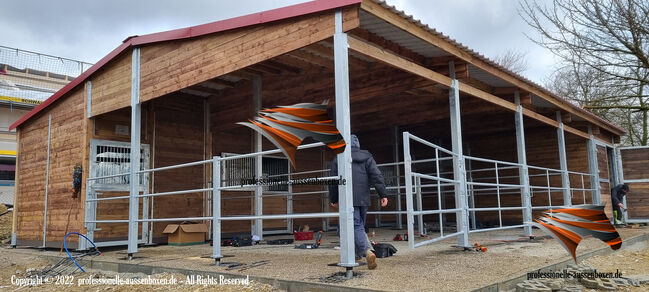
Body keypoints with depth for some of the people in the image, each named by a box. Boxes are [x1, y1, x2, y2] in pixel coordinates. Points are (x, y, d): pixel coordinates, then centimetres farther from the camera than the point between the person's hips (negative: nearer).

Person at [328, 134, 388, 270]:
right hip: (363, 199, 3)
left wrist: (333, 199, 18)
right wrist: (383, 195, -4)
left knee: (356, 226, -8)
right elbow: (376, 176, -2)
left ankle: (367, 252, -29)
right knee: (360, 225, 17)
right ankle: (357, 254, 23)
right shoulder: (366, 157, 9)